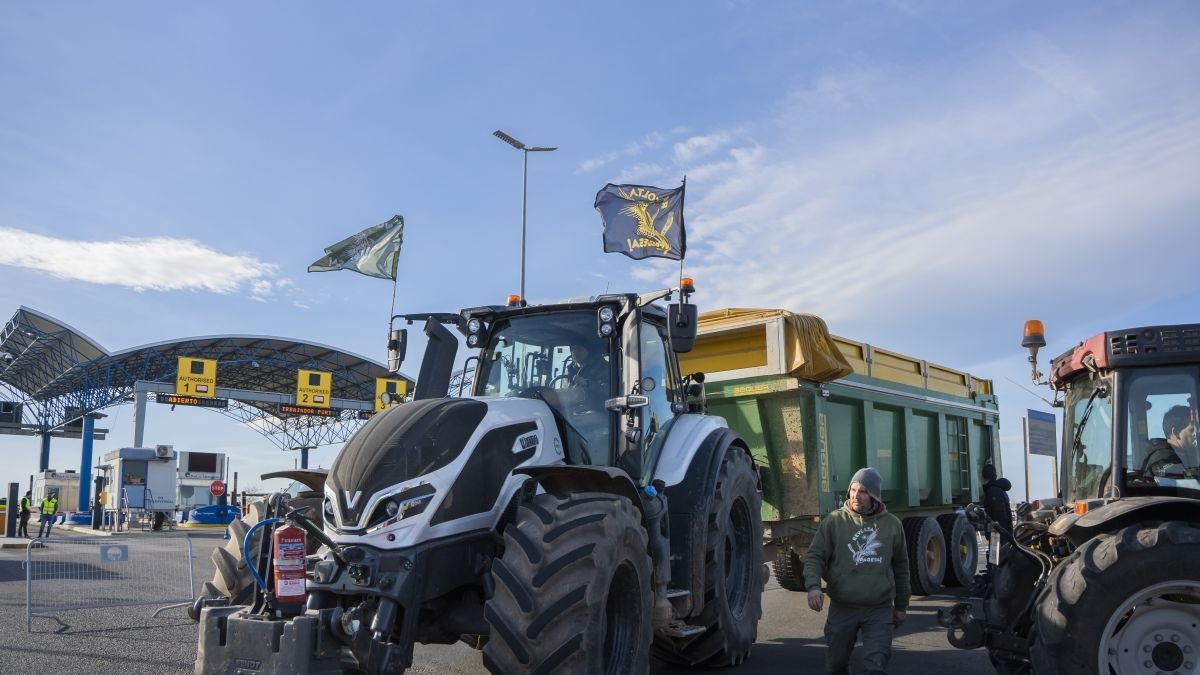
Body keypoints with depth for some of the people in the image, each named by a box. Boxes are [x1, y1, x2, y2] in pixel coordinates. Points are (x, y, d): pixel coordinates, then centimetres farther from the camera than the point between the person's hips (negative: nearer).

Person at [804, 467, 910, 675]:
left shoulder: (892, 524, 5)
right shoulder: (835, 521, -1)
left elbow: (900, 568, 15)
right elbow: (815, 556, -3)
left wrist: (901, 605, 19)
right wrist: (813, 586, -21)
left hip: (880, 610, 0)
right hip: (842, 608, 0)